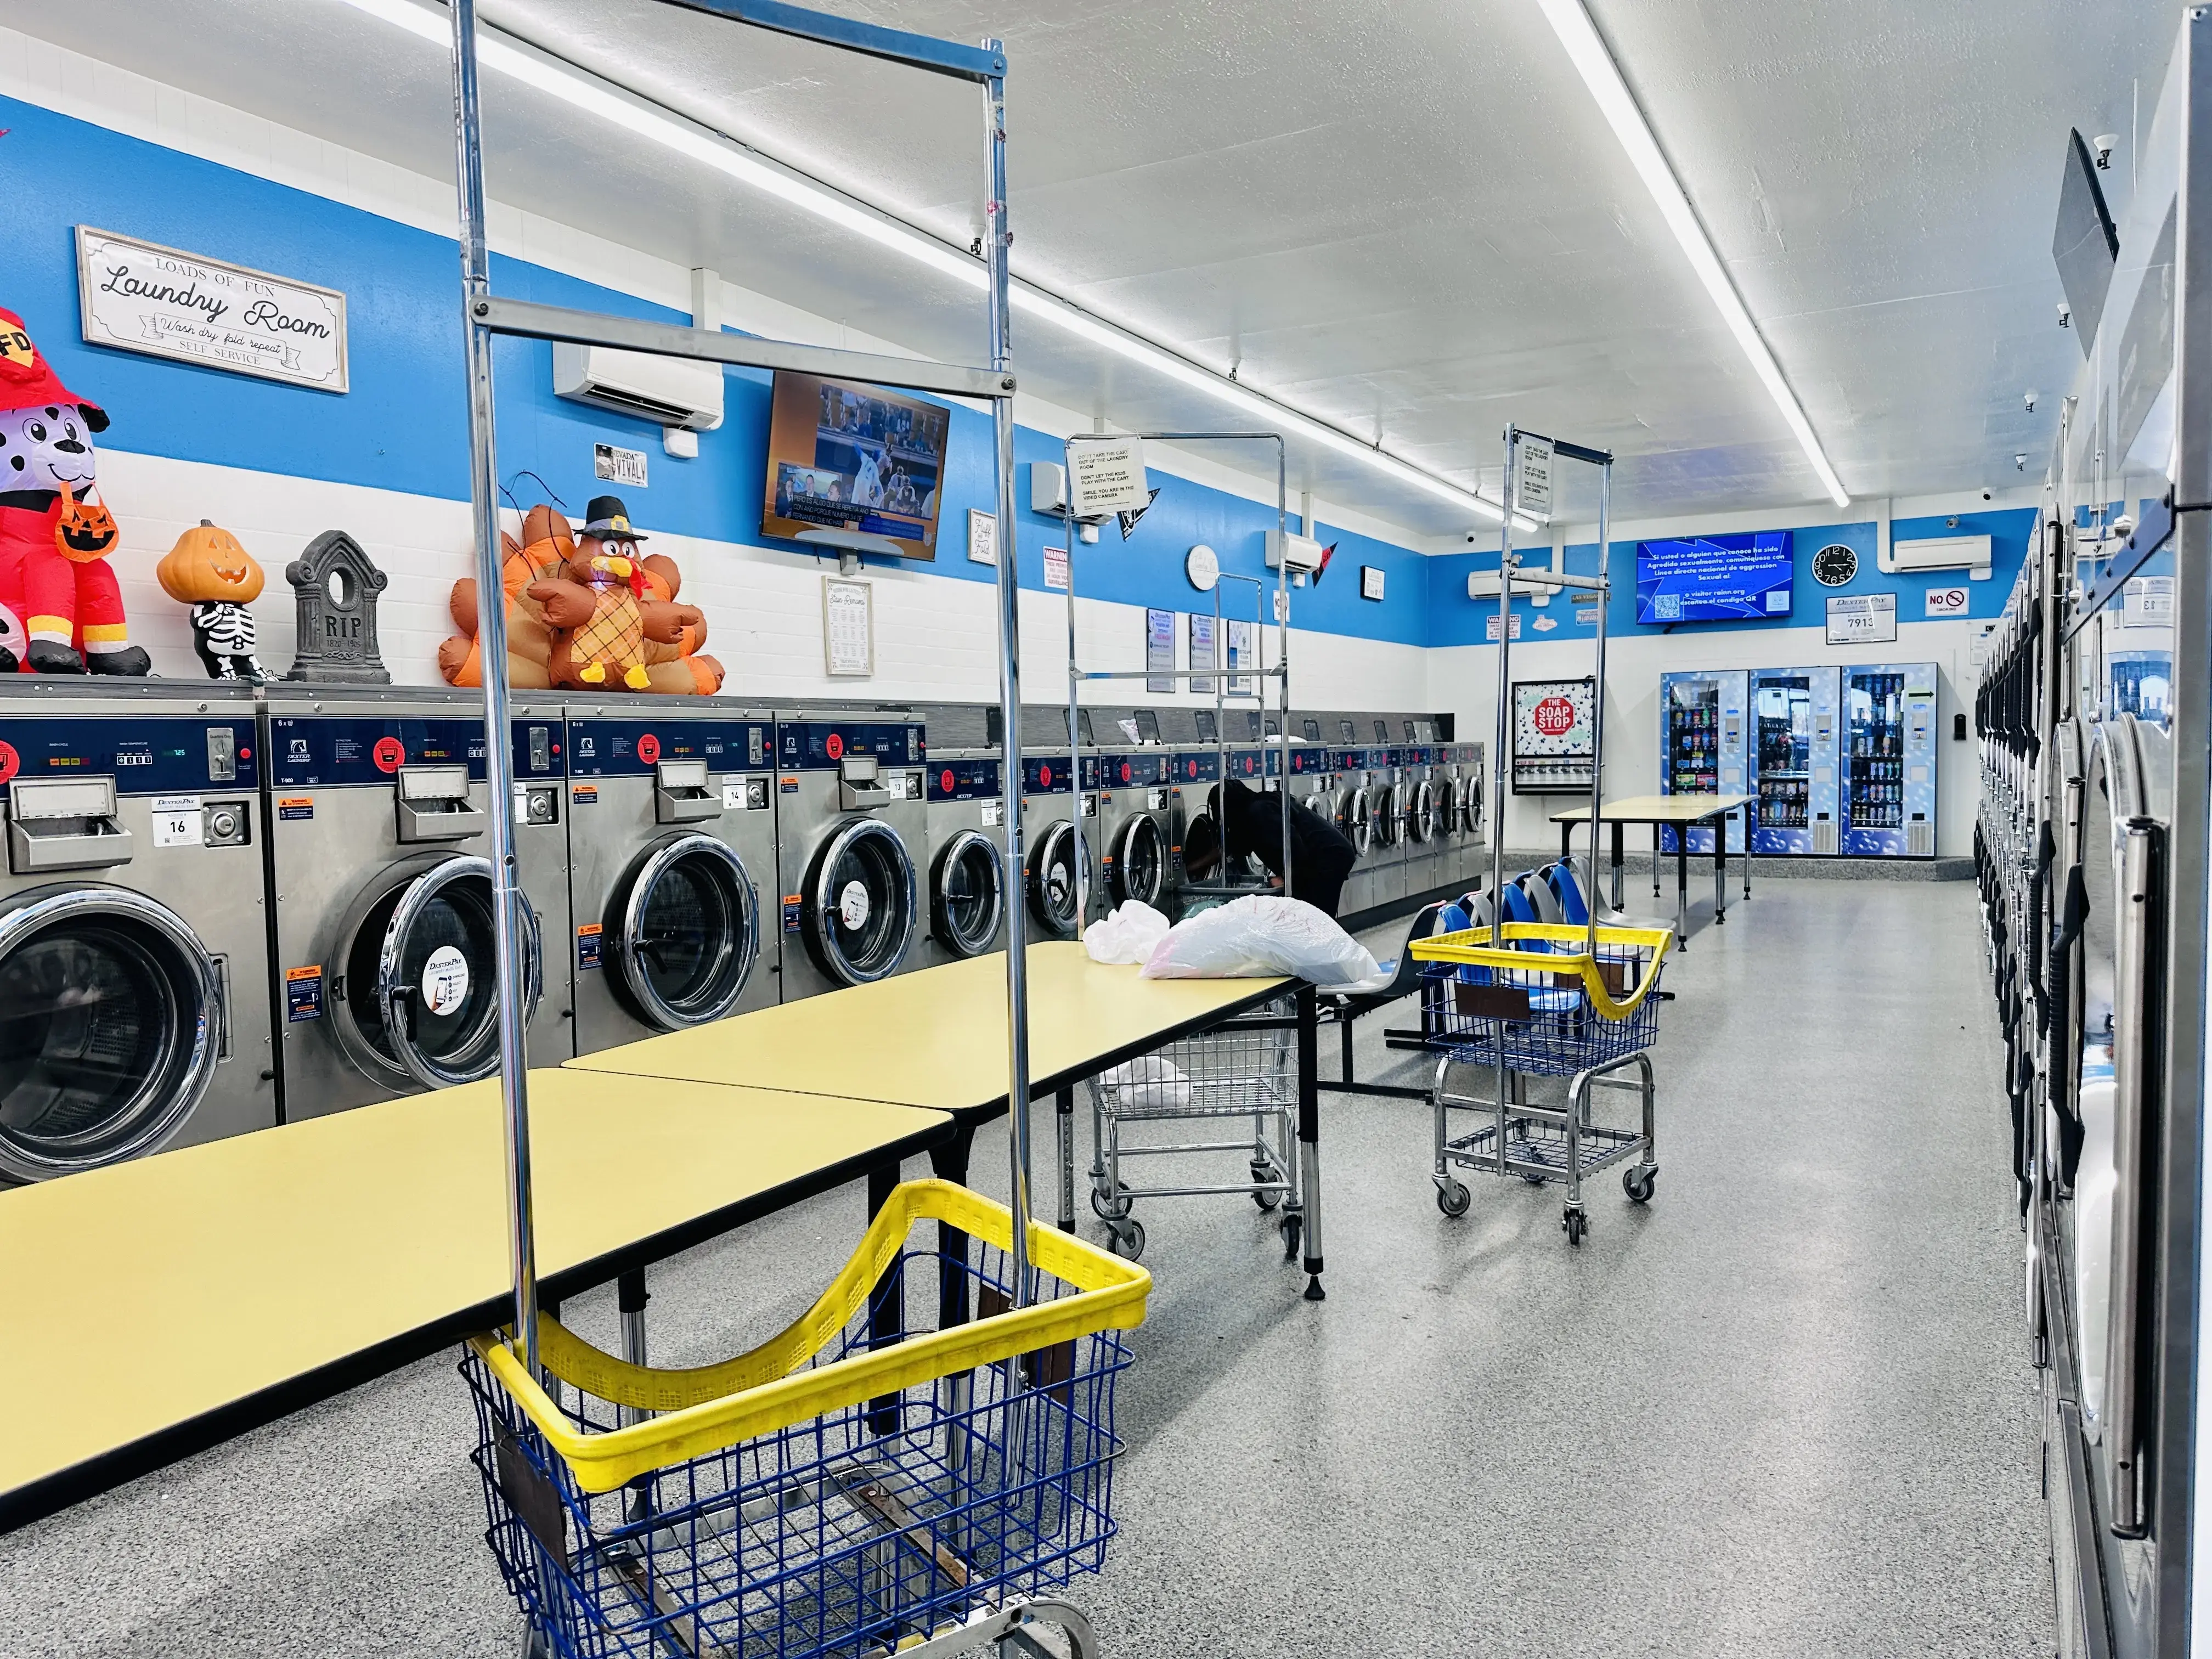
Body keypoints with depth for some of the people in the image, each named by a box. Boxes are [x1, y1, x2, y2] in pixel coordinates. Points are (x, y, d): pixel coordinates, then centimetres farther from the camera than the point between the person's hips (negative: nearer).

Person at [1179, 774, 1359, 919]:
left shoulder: (1258, 811, -14)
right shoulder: (1259, 806, 17)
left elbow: (1293, 844, -23)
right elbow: (1231, 848, 28)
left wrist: (1284, 876, -9)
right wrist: (1193, 866, 34)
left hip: (1328, 857, -10)